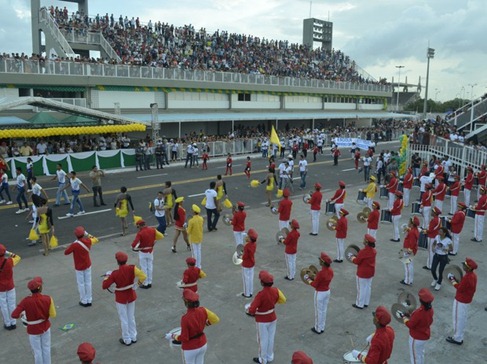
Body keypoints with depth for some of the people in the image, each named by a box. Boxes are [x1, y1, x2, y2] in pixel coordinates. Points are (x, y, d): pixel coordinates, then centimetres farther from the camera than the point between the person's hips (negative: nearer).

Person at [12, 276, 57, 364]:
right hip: (45, 327, 2)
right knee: (46, 348, 24)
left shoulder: (26, 301, -27)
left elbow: (14, 315, -27)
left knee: (37, 350, 20)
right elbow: (53, 315, -16)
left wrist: (21, 314, -6)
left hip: (33, 330, -1)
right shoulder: (48, 299, -24)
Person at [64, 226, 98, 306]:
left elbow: (66, 252, -13)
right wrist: (88, 235, 13)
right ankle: (89, 300, 24)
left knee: (81, 284, 11)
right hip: (88, 265, 4)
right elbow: (95, 240, 9)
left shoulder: (74, 245, -26)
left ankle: (84, 301, 21)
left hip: (79, 267, -4)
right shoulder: (88, 241, -12)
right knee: (88, 282, 15)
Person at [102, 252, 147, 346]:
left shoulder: (115, 273, -23)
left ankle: (127, 340, 28)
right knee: (131, 317, 22)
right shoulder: (132, 268, -19)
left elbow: (104, 286, -16)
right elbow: (143, 276, -27)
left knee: (124, 319, 14)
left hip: (121, 298, -3)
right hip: (131, 296, 3)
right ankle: (133, 337, 35)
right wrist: (139, 283, -6)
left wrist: (107, 276, 1)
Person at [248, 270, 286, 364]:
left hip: (262, 321, -5)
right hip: (273, 318, 5)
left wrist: (252, 313, -7)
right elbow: (283, 300, 5)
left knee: (263, 340, 14)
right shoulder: (275, 290, -14)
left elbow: (252, 310, -30)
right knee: (271, 338, 22)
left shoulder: (261, 294, -32)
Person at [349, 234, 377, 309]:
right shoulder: (373, 251, -3)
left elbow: (356, 261, -17)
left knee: (361, 288, 6)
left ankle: (360, 304, 18)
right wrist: (357, 256, 14)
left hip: (362, 273, -7)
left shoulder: (363, 252, -27)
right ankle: (366, 303, 31)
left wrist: (351, 257, 1)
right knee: (368, 287, 18)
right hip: (371, 272, 7)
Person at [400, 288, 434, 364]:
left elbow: (410, 324, -25)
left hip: (417, 338, -8)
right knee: (421, 353, 30)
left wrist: (404, 317, -10)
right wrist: (411, 315, 2)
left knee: (415, 356, 14)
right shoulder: (430, 309, -11)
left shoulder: (419, 312, -36)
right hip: (425, 335, 8)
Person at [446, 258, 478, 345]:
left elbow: (460, 288, -22)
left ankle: (457, 339, 16)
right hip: (467, 300, 9)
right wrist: (457, 281, 4)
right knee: (463, 319, 20)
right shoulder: (473, 275, 0)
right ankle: (459, 336, 33)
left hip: (461, 301, -9)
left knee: (458, 319, 5)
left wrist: (453, 281, -11)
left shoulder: (467, 277, -30)